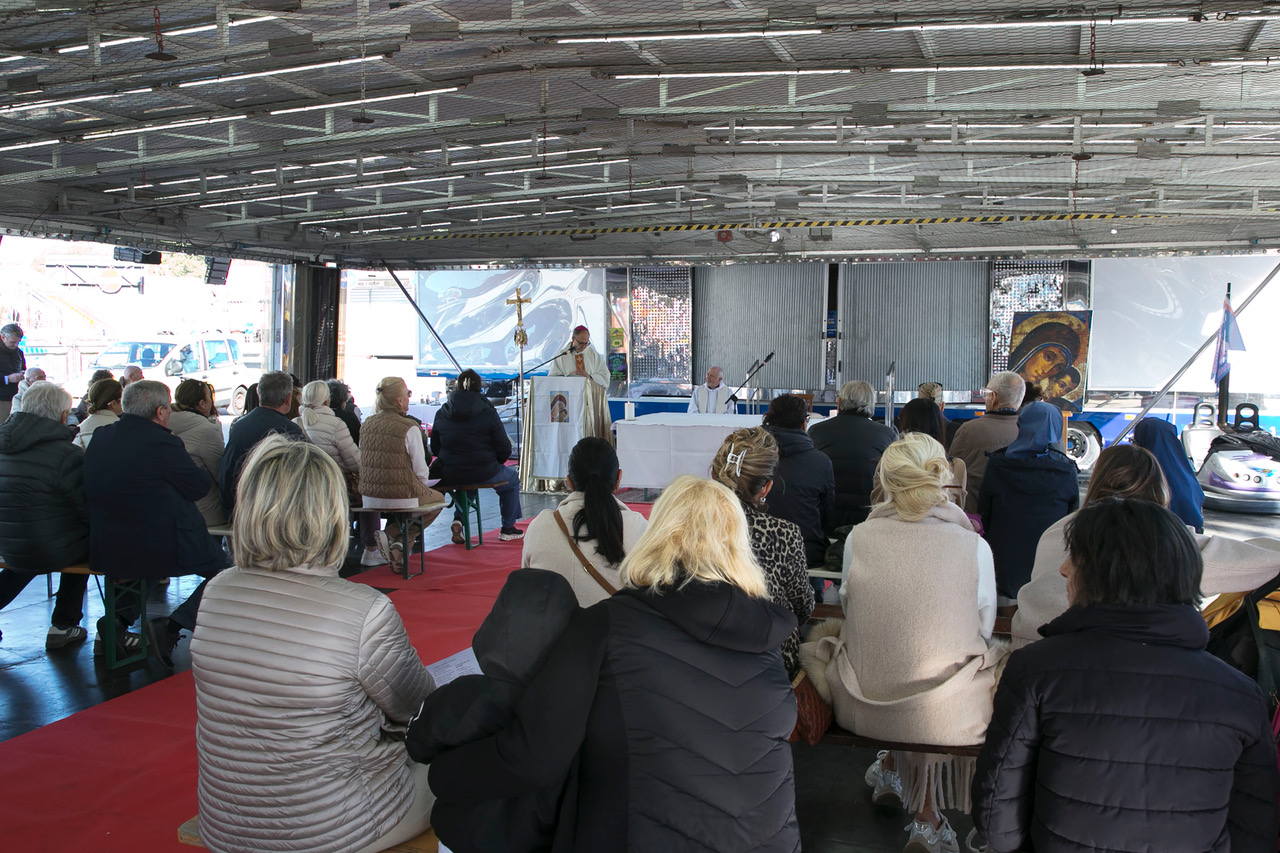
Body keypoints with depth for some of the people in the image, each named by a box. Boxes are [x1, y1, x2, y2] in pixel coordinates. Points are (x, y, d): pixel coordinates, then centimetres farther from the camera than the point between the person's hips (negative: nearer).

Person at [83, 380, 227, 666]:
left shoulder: (100, 436, 3)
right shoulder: (161, 442, -20)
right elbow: (200, 486, -9)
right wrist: (183, 459, 8)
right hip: (160, 551, -8)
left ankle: (118, 619, 21)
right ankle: (171, 626, -6)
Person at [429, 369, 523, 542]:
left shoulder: (442, 413, 0)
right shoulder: (488, 412, -9)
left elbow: (434, 448, 6)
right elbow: (504, 449, -8)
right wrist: (495, 462, 13)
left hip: (449, 474, 4)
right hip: (484, 473, -4)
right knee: (512, 479, 26)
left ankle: (458, 519, 17)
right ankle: (508, 529, 28)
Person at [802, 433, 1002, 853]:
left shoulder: (858, 538, -9)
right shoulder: (974, 547, -11)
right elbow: (983, 629, 2)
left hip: (862, 707, 1)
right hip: (946, 716, -1)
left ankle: (891, 770, 46)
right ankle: (926, 817, 37)